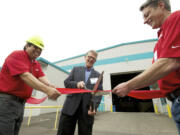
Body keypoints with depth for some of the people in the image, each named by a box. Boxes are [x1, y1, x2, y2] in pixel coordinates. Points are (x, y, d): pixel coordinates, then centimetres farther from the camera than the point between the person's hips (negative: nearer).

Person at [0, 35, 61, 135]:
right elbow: (25, 76, -27)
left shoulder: (36, 64, 12)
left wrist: (51, 87, -25)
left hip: (21, 102, 8)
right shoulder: (16, 55, -12)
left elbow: (41, 77, -3)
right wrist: (47, 90, -37)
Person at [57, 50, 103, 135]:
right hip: (70, 107, 0)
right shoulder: (76, 69, 12)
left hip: (87, 110, 0)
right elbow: (66, 82, 5)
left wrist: (94, 107, -14)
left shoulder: (98, 76, 9)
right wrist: (76, 84, -16)